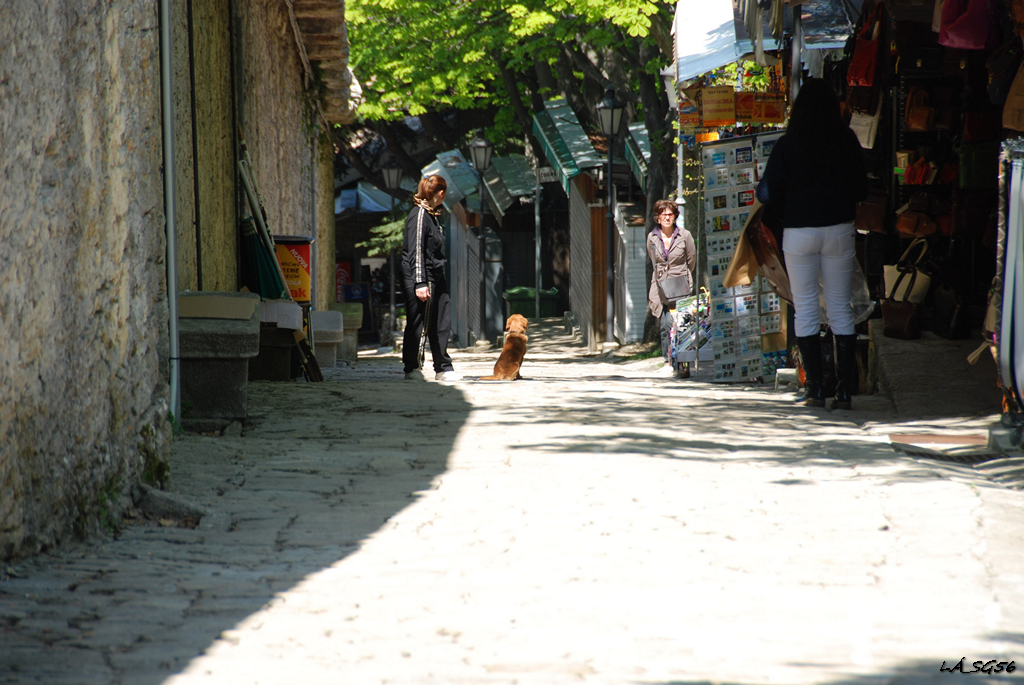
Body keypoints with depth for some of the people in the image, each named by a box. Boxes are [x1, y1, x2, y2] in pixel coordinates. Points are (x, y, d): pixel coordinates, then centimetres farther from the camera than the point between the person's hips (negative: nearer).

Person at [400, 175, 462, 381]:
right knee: (416, 325, -2)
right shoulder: (419, 215, -13)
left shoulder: (432, 215, 16)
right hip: (420, 279, -9)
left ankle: (443, 368, 12)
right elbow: (416, 251, -17)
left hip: (436, 278, 9)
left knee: (442, 323, 8)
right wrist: (420, 283, -21)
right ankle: (411, 369, 5)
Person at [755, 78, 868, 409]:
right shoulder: (847, 141, -2)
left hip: (799, 232, -1)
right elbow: (861, 190, 4)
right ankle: (844, 389, 2)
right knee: (840, 308, 6)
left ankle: (815, 387, 0)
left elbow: (768, 193, -7)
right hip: (839, 229, 1)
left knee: (806, 310, 5)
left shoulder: (787, 146, -7)